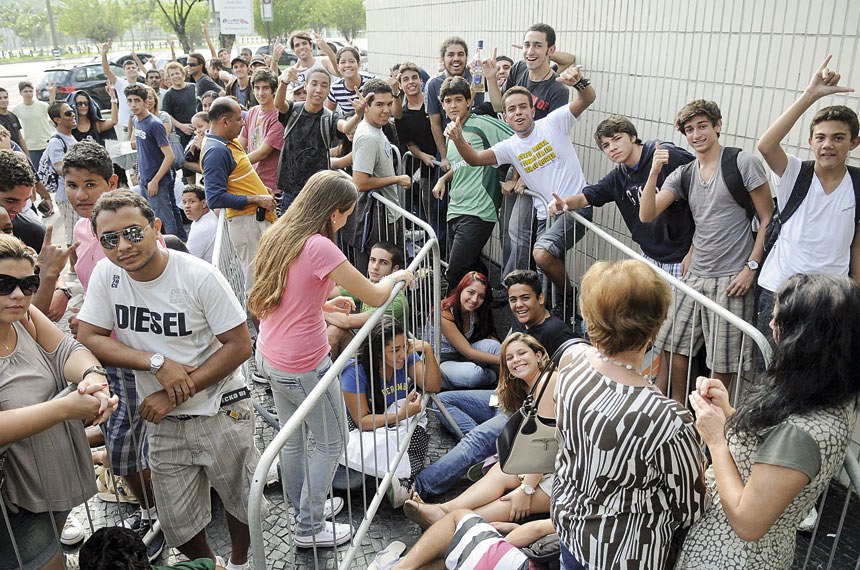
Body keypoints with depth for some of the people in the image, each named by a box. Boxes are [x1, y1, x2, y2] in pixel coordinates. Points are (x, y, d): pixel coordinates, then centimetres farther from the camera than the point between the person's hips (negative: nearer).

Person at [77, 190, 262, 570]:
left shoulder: (200, 276, -19)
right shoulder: (106, 274, -7)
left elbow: (239, 346, -17)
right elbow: (88, 338, -7)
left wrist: (174, 394, -19)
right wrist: (157, 363, -21)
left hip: (221, 413, -3)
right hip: (163, 423, 3)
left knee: (240, 503, 16)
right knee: (178, 526, 13)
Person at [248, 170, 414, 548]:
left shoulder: (277, 236, 1)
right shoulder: (319, 247, -24)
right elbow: (375, 297, -19)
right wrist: (396, 276, 0)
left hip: (269, 357, 8)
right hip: (303, 367, -8)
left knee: (293, 440, 23)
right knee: (331, 443, 12)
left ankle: (303, 509, 42)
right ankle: (310, 529, 26)